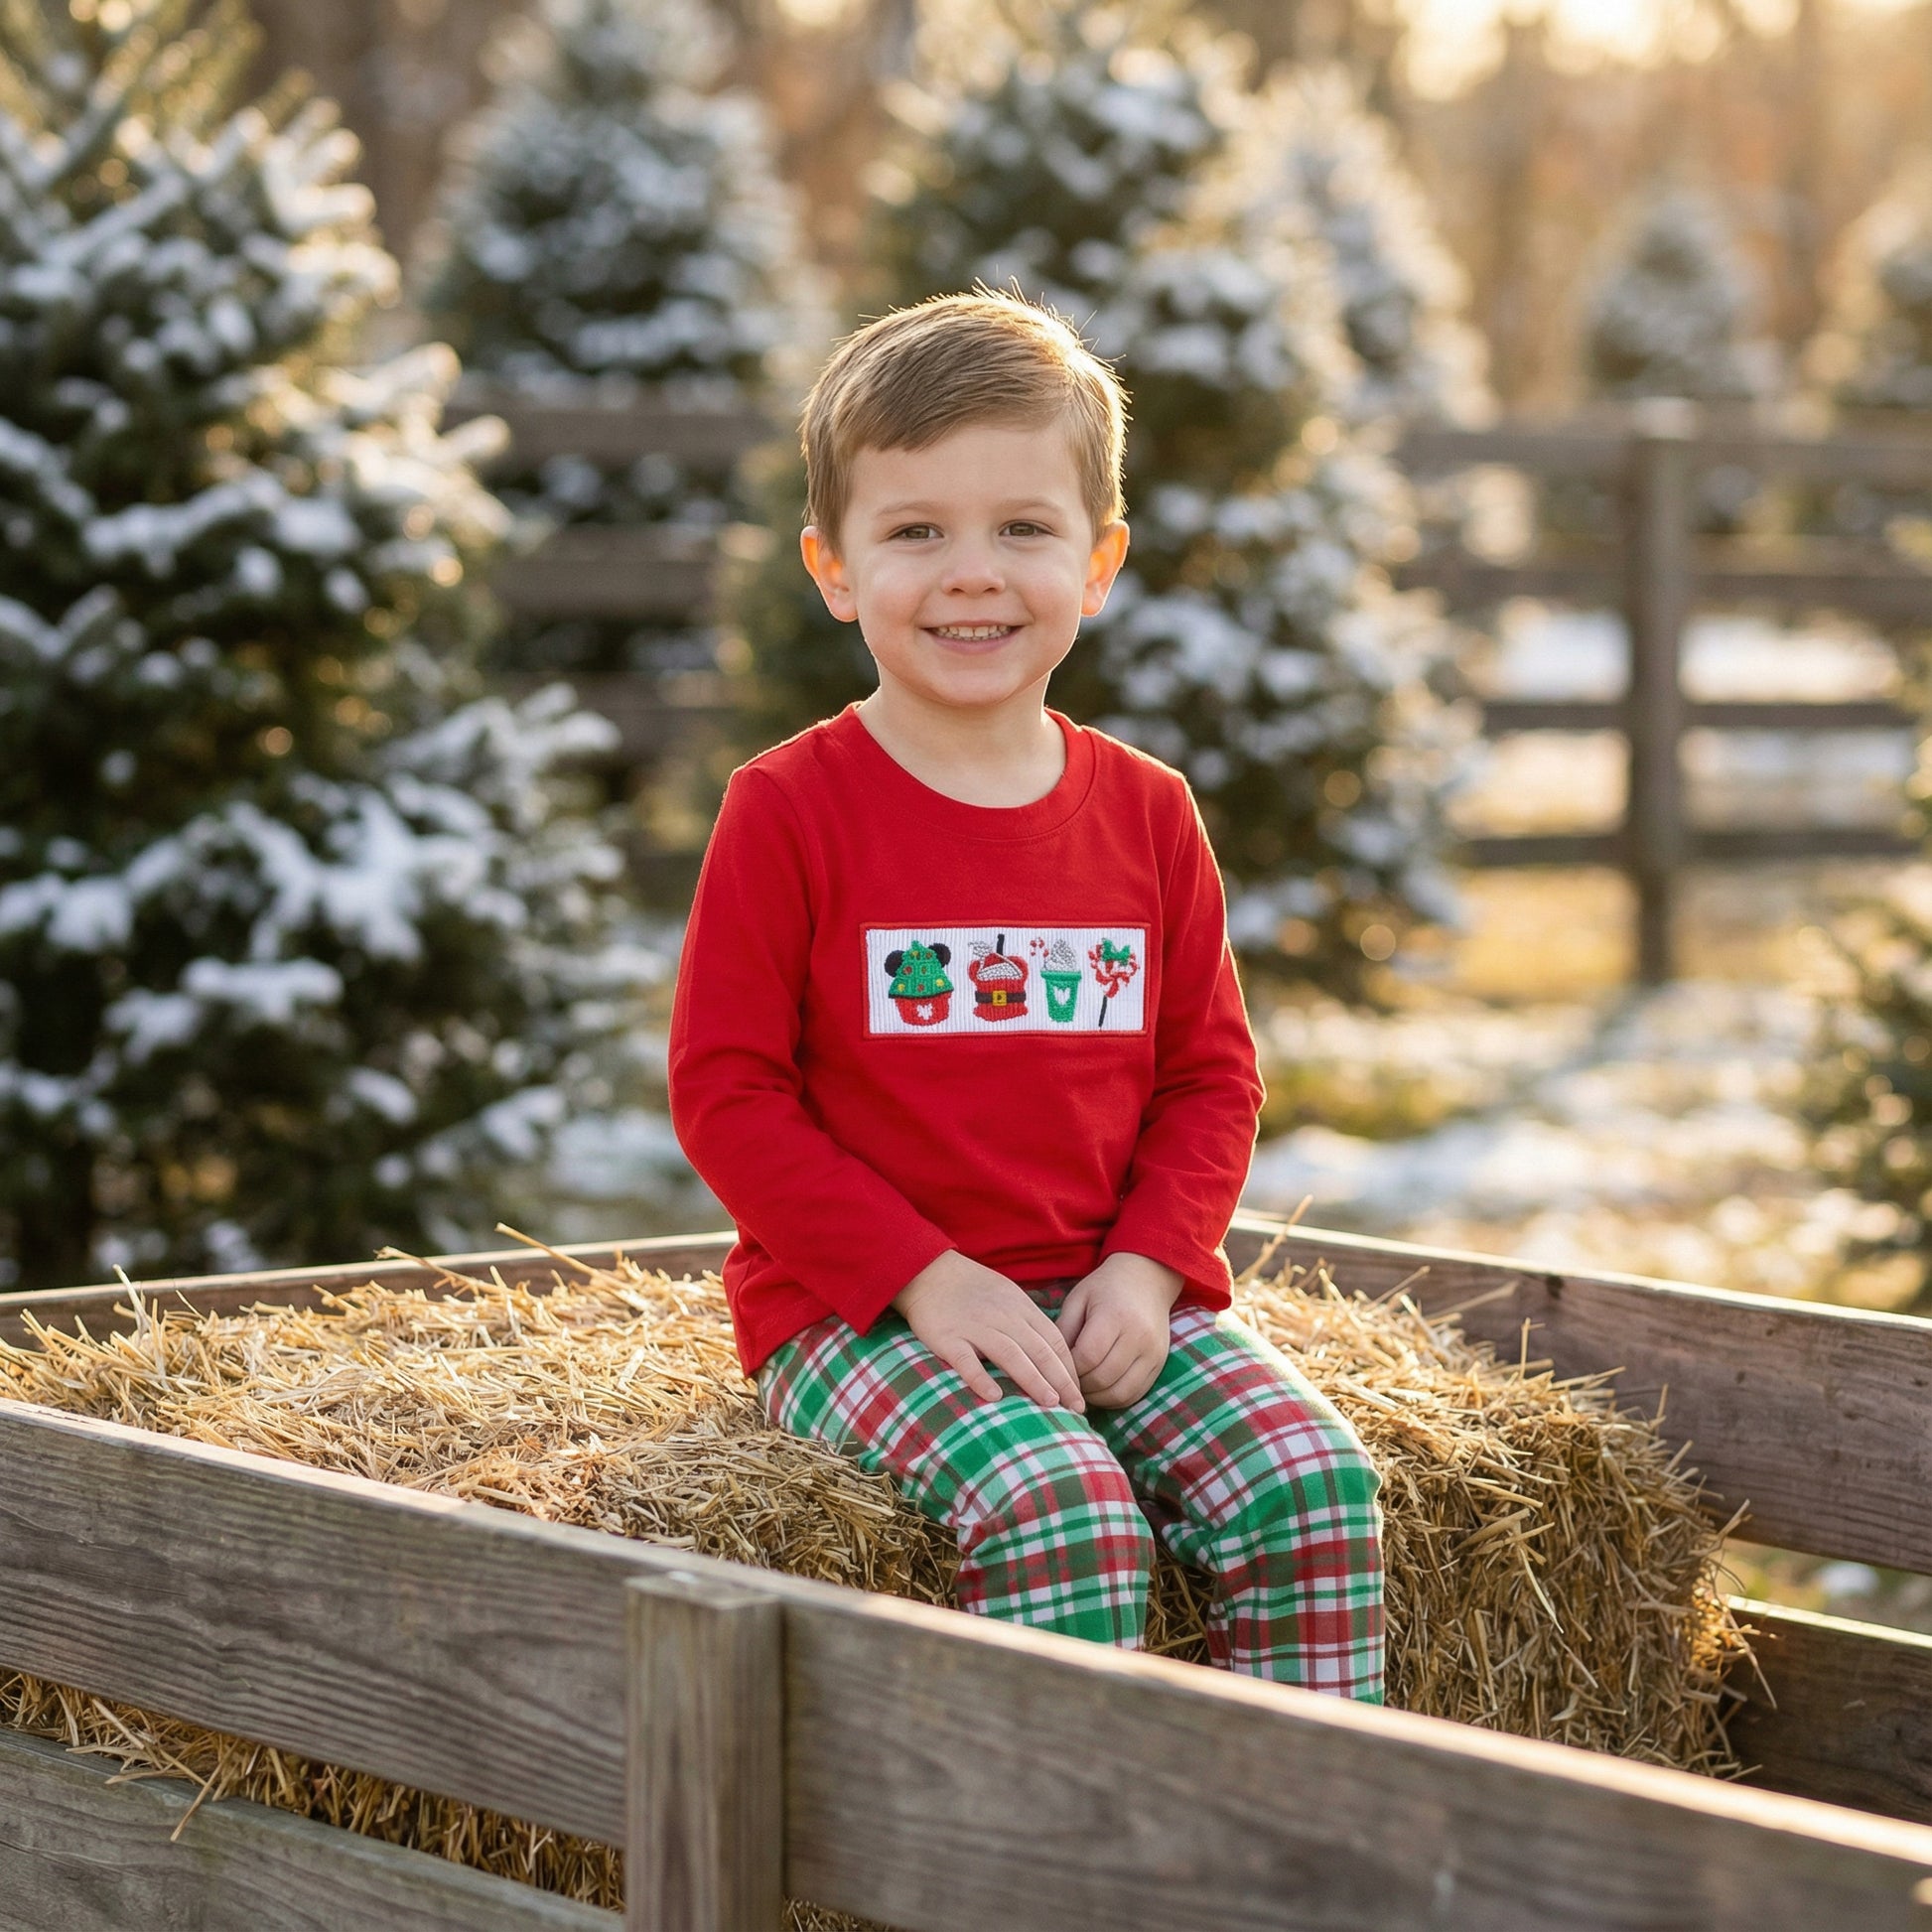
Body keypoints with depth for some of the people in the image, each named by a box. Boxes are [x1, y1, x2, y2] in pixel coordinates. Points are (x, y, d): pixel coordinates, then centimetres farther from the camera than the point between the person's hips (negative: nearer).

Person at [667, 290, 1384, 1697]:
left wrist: (1146, 1266, -7)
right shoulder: (790, 812, -5)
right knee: (1062, 1512, -30)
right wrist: (927, 1278, -16)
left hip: (1110, 1299, 4)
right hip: (860, 1313, -4)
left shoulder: (1146, 814, 8)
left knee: (1317, 1484, -17)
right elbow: (725, 1090, -7)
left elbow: (1212, 1074, 12)